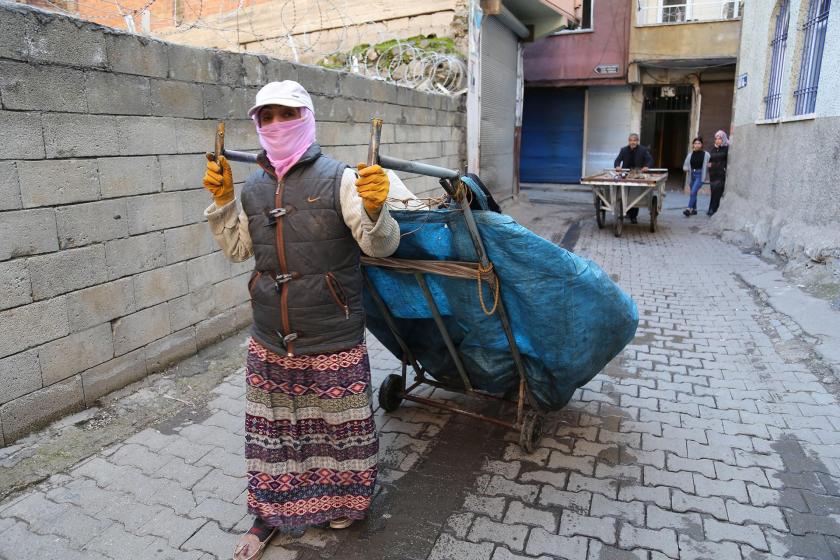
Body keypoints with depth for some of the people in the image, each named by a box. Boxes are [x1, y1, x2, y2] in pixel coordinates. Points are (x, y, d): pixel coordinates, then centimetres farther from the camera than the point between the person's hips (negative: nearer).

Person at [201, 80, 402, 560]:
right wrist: (222, 201, 4)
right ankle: (271, 510, 40)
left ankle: (342, 498, 40)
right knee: (270, 429, 18)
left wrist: (374, 208, -33)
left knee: (339, 425, 12)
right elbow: (238, 250, 17)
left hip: (333, 342, -4)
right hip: (269, 344, 5)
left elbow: (381, 246, -13)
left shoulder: (339, 179, -10)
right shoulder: (253, 187, 7)